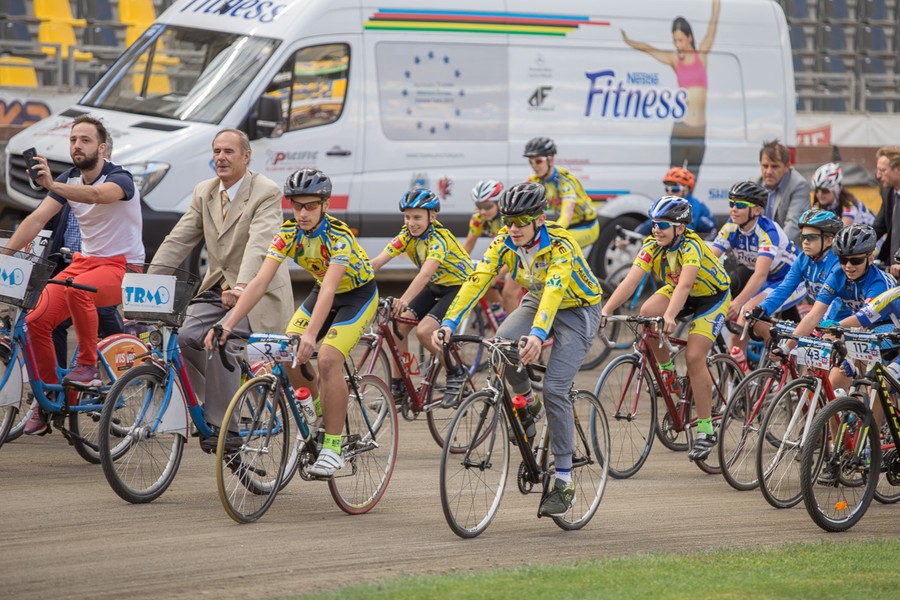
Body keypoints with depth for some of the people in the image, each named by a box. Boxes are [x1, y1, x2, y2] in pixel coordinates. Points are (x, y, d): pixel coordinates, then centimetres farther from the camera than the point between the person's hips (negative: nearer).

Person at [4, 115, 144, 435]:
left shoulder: (119, 178, -14)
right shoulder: (69, 180, 5)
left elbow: (97, 195, -39)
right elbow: (37, 218, -4)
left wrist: (53, 185, -54)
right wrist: (6, 254, -17)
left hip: (122, 265, -7)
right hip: (85, 261, 7)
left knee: (77, 289, -39)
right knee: (36, 321, -12)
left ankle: (88, 366, -21)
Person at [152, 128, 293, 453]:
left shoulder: (267, 193, -15)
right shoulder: (204, 192, 6)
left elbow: (259, 244, -29)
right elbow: (178, 240, 1)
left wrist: (241, 287, -45)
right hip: (217, 288, 6)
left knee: (222, 341, -25)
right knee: (186, 337, -15)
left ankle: (223, 425, -16)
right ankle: (211, 403, 5)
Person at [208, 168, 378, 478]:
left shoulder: (338, 235, -32)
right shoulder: (288, 233, -17)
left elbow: (329, 288, -43)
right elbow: (260, 281, -24)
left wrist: (310, 334, -57)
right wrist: (228, 324, -35)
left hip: (358, 294, -6)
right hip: (323, 291, 6)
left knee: (327, 358, -25)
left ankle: (333, 447, -16)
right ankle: (320, 407, 16)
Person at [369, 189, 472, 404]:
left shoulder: (439, 238, -28)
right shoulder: (407, 236, -9)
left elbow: (425, 273, -44)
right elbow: (376, 262, -19)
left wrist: (404, 300, -59)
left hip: (460, 287, -7)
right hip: (436, 287, 7)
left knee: (424, 331, -26)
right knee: (398, 324, -12)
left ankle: (456, 374, -3)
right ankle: (397, 387, -2)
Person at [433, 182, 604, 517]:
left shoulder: (560, 245, -31)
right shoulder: (505, 243, -16)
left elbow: (554, 291, -46)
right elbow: (477, 281, -24)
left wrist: (538, 335, -62)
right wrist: (449, 323, -38)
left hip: (577, 310, -5)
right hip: (536, 301, 5)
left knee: (554, 388, -19)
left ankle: (564, 483, -12)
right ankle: (527, 403, 3)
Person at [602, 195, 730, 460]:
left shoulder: (691, 246, -33)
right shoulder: (652, 246, -18)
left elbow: (685, 284, -47)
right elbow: (630, 281, -27)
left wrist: (670, 316, -63)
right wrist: (605, 311, -40)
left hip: (712, 296, -5)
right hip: (678, 293, 5)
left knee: (694, 357, -19)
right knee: (647, 313, -26)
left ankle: (706, 430, -10)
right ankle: (667, 371, -1)